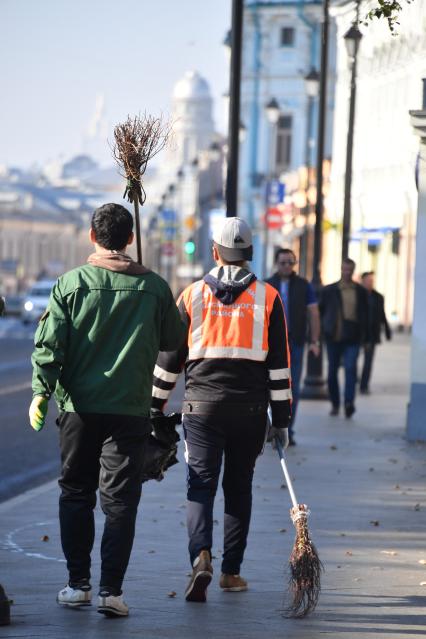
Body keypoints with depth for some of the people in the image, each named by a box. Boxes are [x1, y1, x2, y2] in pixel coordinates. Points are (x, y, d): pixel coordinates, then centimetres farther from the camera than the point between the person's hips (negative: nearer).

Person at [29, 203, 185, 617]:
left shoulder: (71, 283, -4)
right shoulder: (154, 287, -2)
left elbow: (50, 344, -8)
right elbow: (174, 340, 10)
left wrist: (41, 391, -3)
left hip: (79, 407, 0)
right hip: (131, 409, 0)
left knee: (75, 493, 13)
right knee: (120, 500, 2)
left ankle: (78, 584, 15)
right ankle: (111, 590, -3)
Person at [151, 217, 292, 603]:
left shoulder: (193, 295, 2)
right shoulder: (267, 297, 1)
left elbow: (169, 357, 6)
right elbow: (279, 364, 1)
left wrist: (156, 407, 15)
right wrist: (281, 419, 6)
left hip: (202, 405, -1)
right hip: (251, 408, 1)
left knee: (201, 484, -1)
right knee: (239, 487, 13)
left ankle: (201, 556, -26)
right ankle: (231, 572, 16)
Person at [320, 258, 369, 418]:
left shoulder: (360, 291, 7)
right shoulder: (329, 290, 6)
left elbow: (365, 314, 12)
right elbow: (321, 311, 10)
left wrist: (364, 335, 9)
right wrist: (323, 330, 4)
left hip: (352, 338, -1)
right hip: (333, 337, 1)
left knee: (351, 368, -17)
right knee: (332, 370, 7)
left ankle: (349, 402, -25)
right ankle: (335, 404, 19)